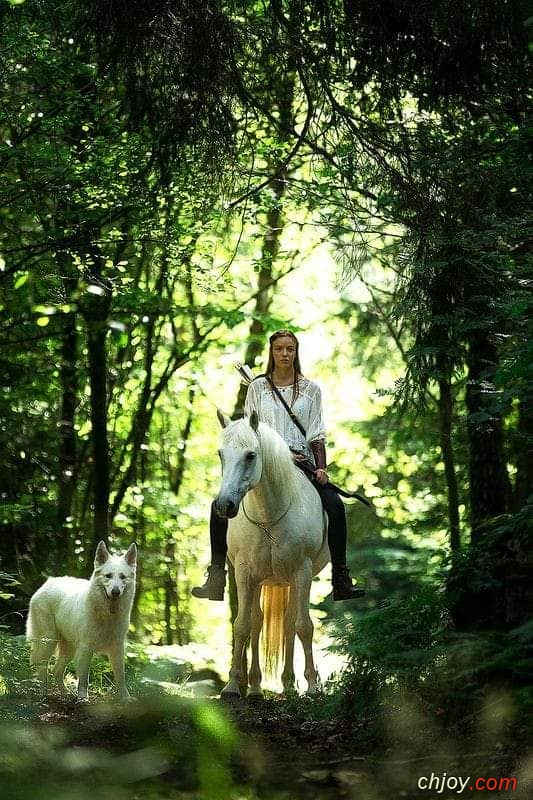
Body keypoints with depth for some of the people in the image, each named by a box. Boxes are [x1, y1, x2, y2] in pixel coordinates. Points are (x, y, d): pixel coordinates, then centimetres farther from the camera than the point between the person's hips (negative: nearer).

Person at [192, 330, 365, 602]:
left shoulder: (310, 389, 10)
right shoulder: (257, 387, 10)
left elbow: (316, 435, 8)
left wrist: (321, 468, -6)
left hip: (302, 460, 0)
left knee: (335, 505, -25)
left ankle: (341, 580, -17)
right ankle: (215, 580, -11)